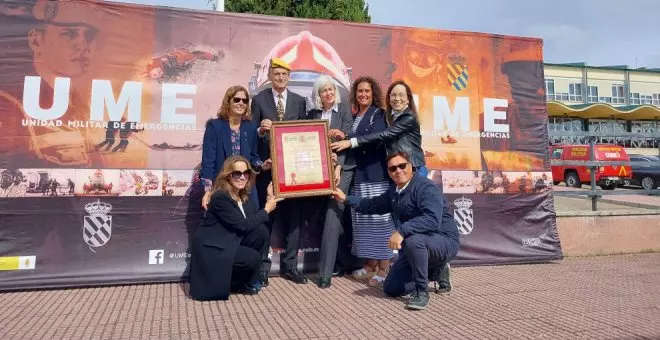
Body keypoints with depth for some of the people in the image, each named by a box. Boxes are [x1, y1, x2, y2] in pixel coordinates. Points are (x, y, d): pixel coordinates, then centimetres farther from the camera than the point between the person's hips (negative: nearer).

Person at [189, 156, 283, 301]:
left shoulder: (243, 195, 3)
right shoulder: (220, 197, -23)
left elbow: (257, 223, -1)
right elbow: (243, 226, -23)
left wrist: (269, 199, -7)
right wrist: (267, 210, -13)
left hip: (229, 243, 8)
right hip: (211, 249, -8)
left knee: (262, 231, -11)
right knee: (252, 258, -21)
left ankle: (247, 281, 3)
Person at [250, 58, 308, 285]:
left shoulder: (299, 101, 10)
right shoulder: (259, 100, 3)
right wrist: (261, 129, -22)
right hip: (267, 166, -2)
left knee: (293, 215, 6)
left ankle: (290, 265, 17)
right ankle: (263, 266, 12)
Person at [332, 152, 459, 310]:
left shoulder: (426, 187, -21)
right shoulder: (394, 192, 6)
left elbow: (432, 219, -37)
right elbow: (373, 205, 22)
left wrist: (402, 231, -43)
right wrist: (346, 198, 19)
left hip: (444, 241, -8)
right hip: (416, 249, 8)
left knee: (412, 240, -40)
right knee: (390, 289, 8)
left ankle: (421, 291, -18)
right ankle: (437, 271, 22)